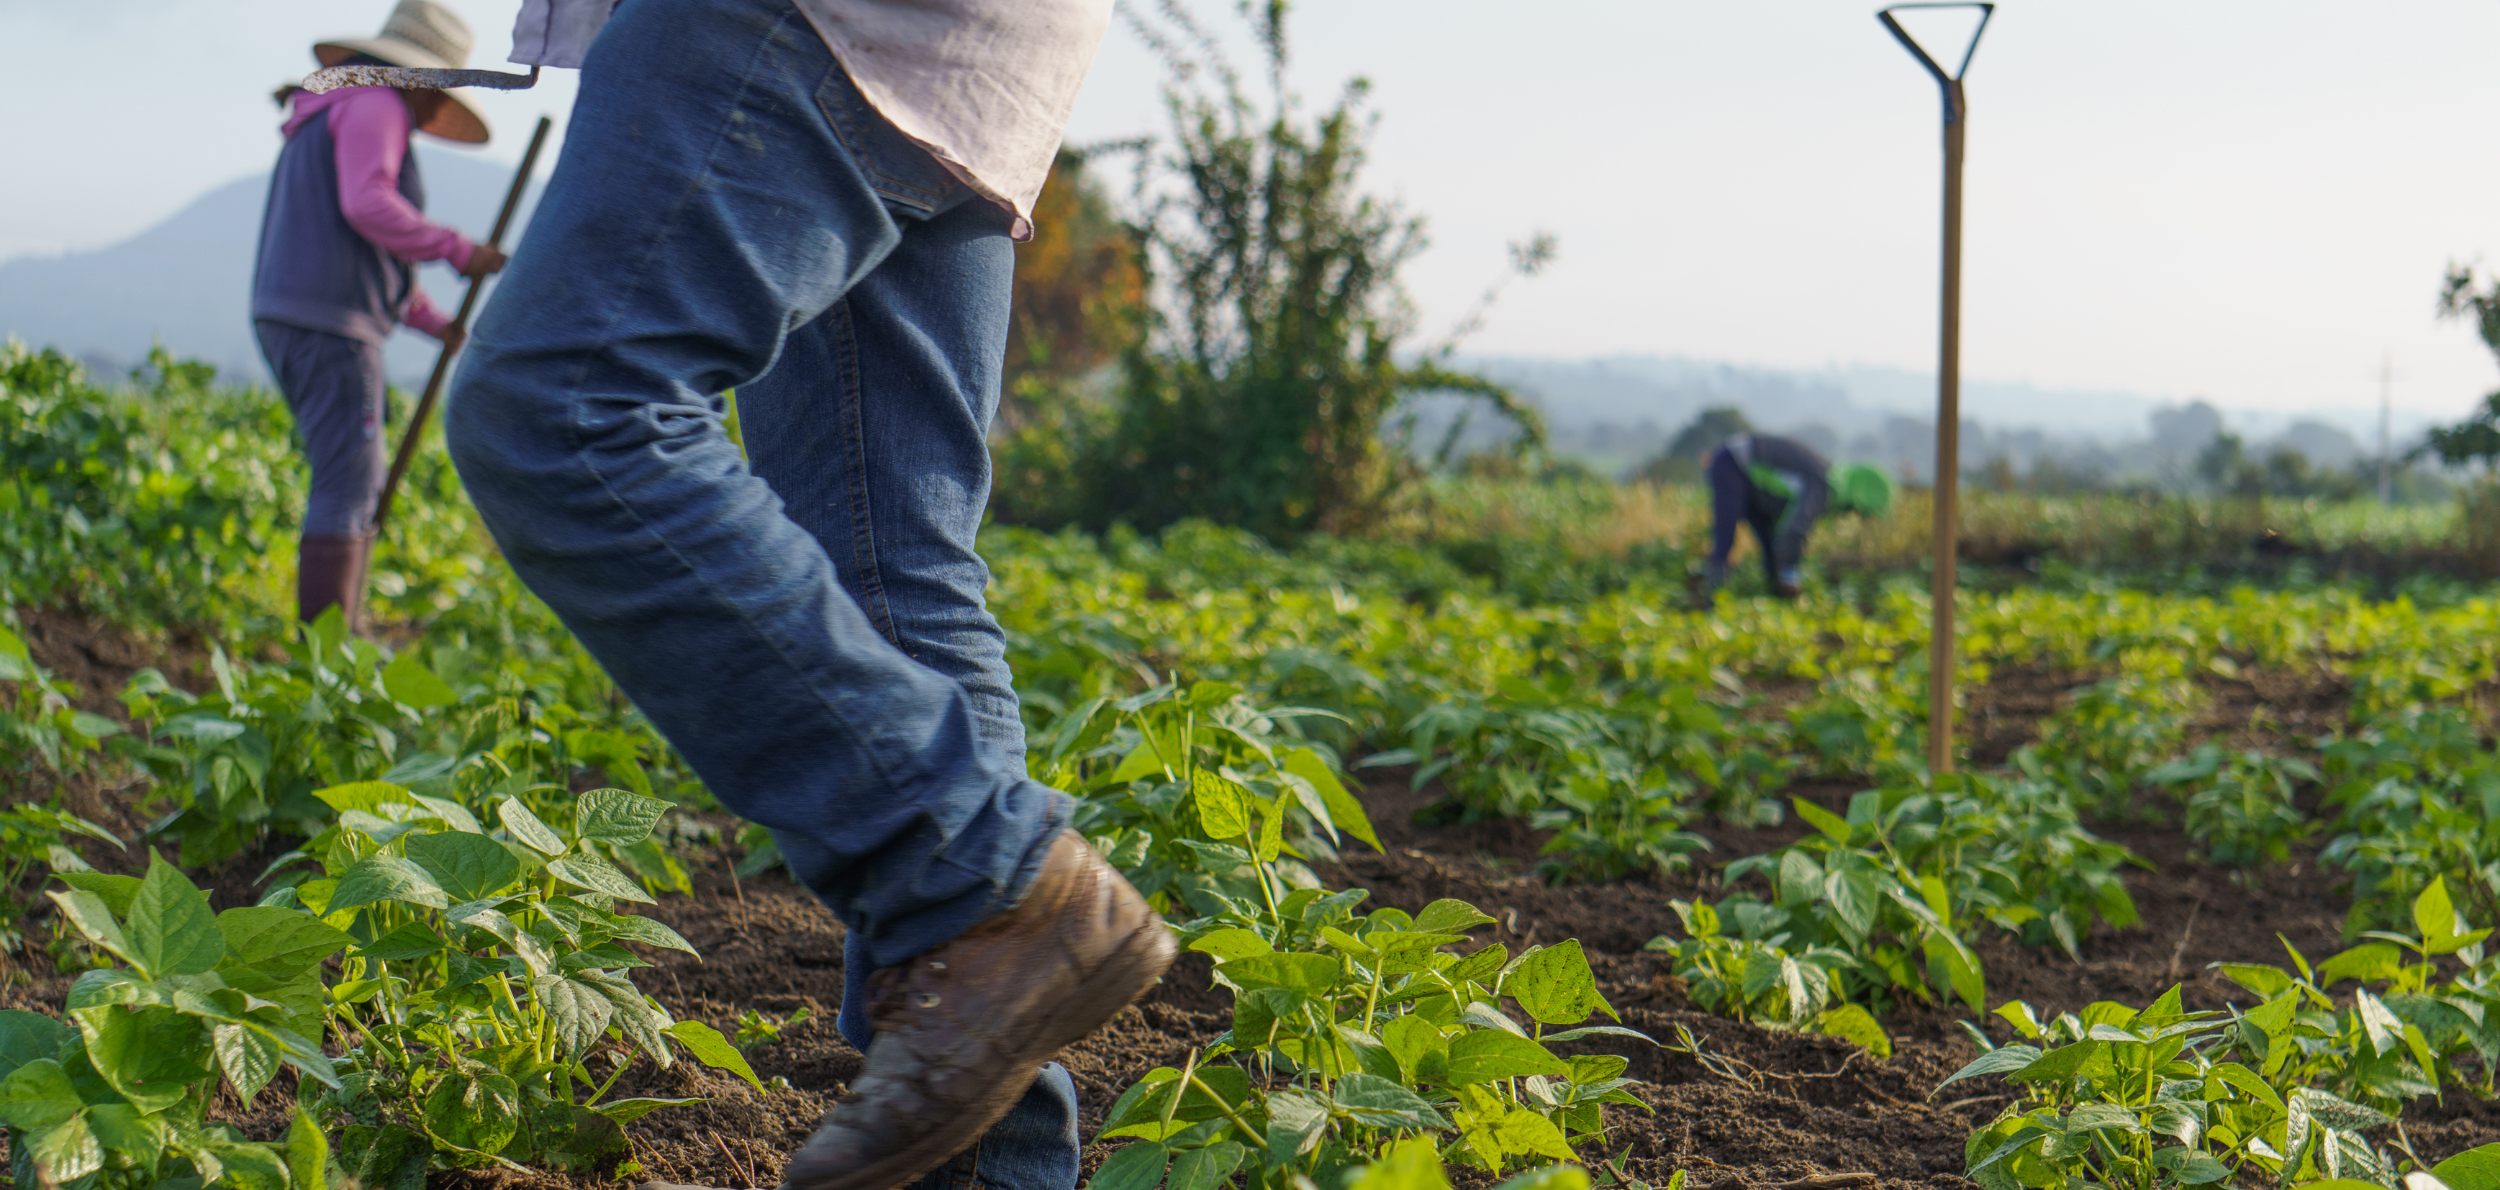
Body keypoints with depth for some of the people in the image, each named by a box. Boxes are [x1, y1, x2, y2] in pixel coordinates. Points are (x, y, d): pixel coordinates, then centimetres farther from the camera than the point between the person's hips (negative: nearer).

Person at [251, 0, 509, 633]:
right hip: (327, 324, -10)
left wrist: (434, 321, 25)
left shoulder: (327, 116, 28)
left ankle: (345, 626, 14)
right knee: (347, 482, -12)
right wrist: (458, 249, -11)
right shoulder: (375, 103, -4)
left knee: (358, 477, 14)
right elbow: (368, 207, -21)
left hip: (286, 318, 10)